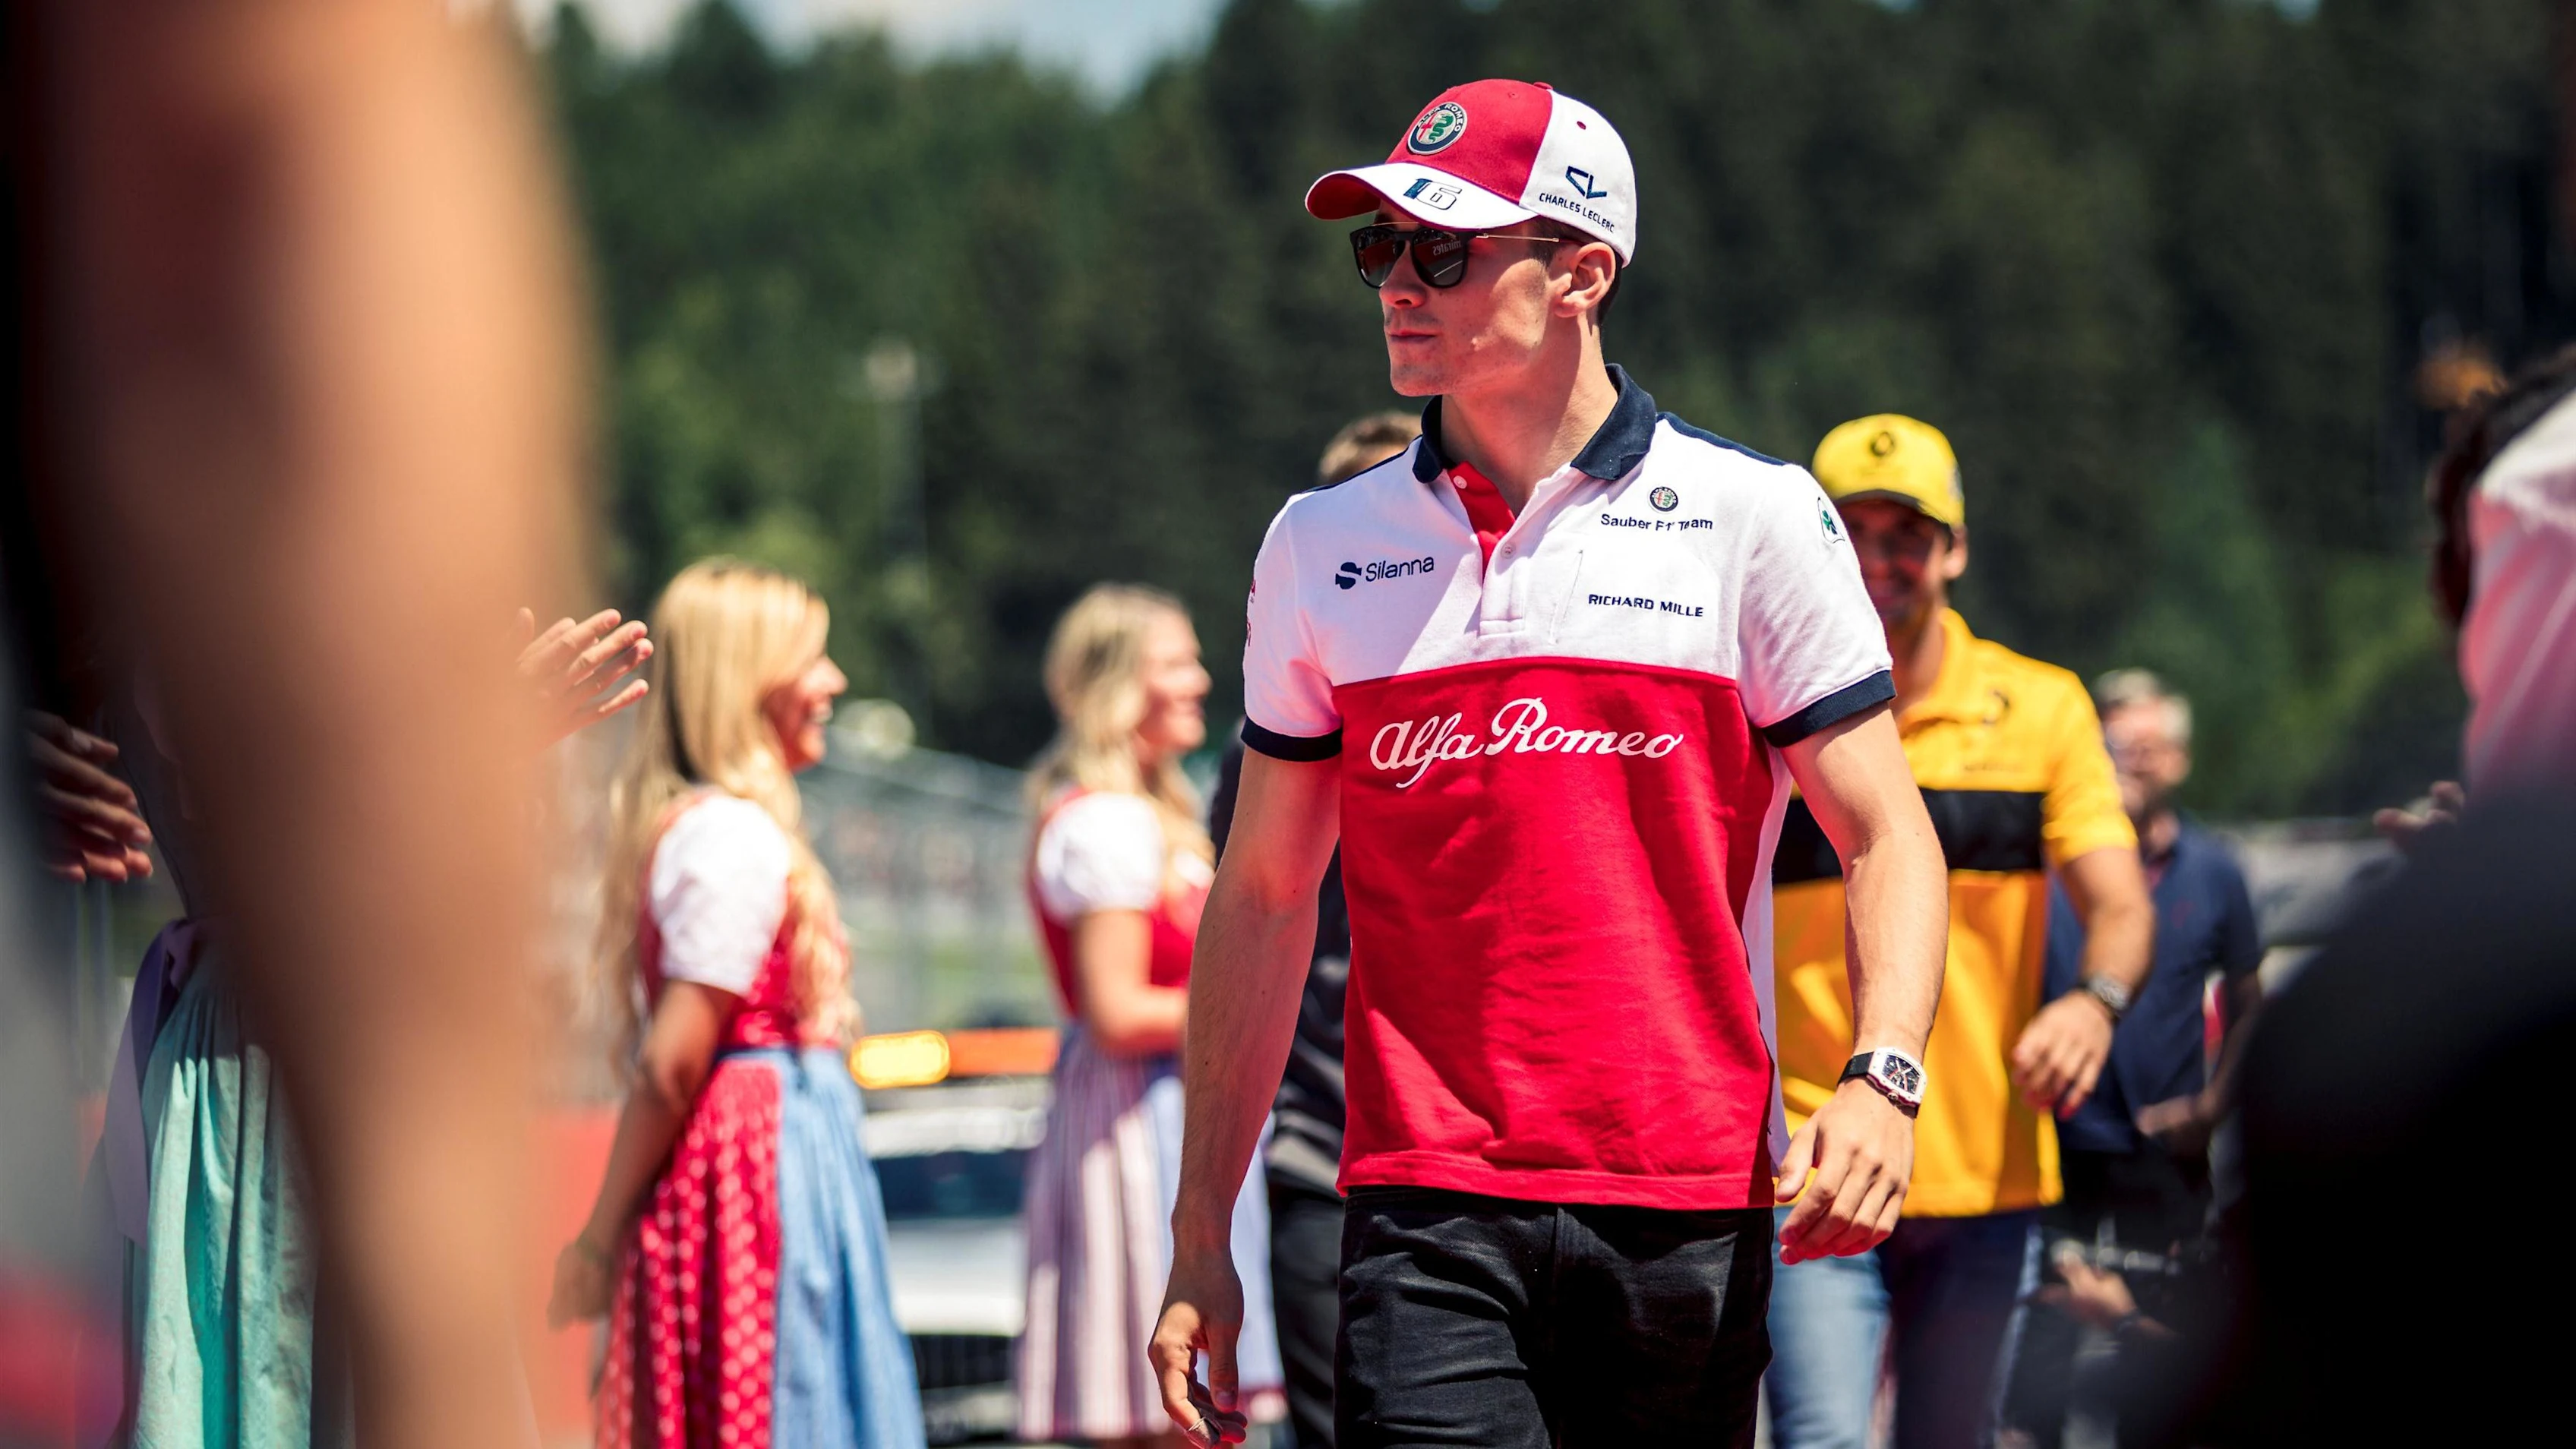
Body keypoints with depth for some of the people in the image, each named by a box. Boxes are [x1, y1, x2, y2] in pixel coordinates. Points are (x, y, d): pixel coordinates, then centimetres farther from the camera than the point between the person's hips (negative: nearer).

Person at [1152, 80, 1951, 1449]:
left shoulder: (1751, 516, 3)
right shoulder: (1321, 545, 10)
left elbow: (1887, 837, 1)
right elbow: (1263, 896, 15)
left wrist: (1880, 1081, -18)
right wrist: (1200, 1238, 11)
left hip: (1690, 1210, -1)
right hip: (1428, 1216, 1)